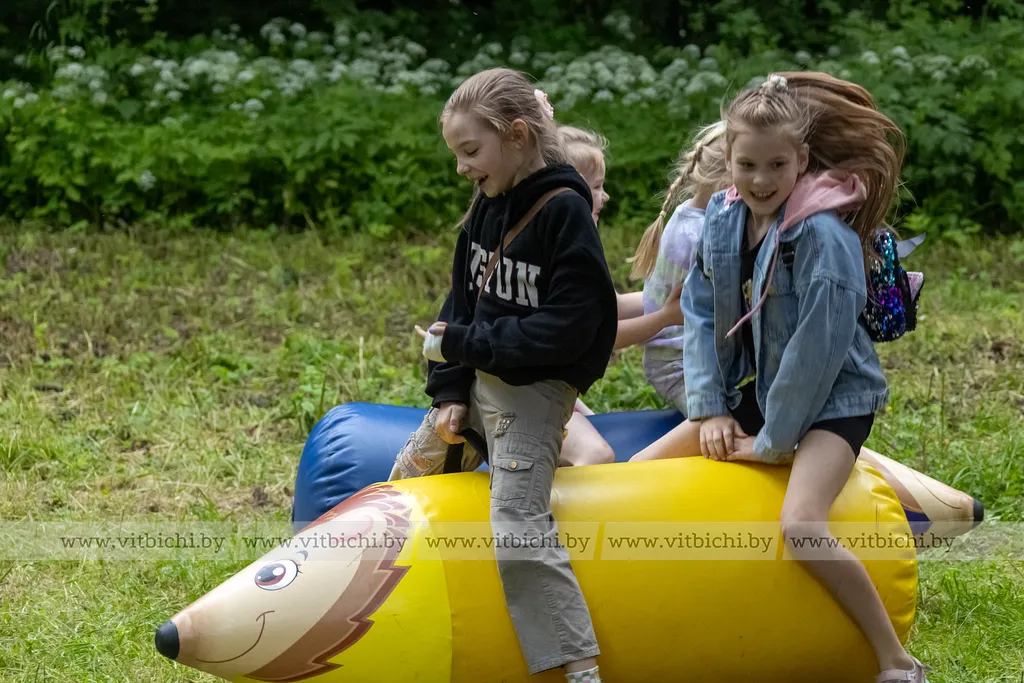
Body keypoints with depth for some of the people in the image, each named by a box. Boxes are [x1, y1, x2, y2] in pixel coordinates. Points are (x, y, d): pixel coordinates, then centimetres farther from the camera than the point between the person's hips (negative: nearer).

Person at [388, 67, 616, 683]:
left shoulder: (564, 212, -17)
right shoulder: (488, 207, 7)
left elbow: (567, 327, -22)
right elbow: (462, 304, 10)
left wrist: (467, 343, -18)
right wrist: (451, 393, 0)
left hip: (536, 389, -9)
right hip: (479, 381, 9)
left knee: (518, 526, -19)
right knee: (408, 476, 19)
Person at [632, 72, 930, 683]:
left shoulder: (824, 236, -23)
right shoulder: (723, 218, -2)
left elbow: (818, 347, -23)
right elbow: (701, 315, 4)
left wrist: (775, 441, -18)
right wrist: (710, 409, -4)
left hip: (830, 399, -8)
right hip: (749, 393, 8)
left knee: (802, 525, -31)